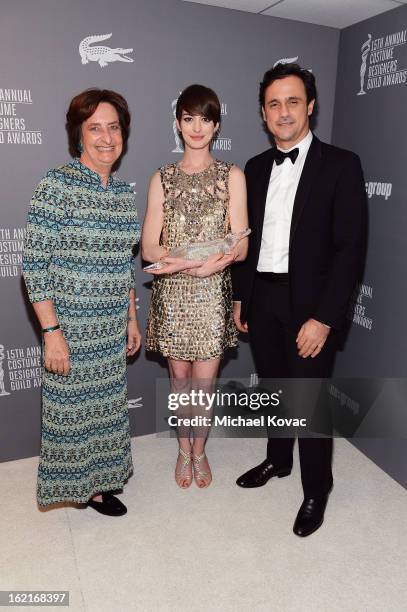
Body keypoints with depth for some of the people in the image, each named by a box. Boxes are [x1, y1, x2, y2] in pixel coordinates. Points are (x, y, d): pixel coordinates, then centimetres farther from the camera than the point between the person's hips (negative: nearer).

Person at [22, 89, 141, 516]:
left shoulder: (123, 192, 7)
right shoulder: (57, 185, -13)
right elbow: (34, 263, -15)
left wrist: (131, 318, 14)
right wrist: (51, 332, -18)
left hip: (112, 328, 6)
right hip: (71, 328, -6)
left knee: (105, 405, 19)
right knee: (74, 408, 11)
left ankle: (98, 476, 42)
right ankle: (81, 487, 35)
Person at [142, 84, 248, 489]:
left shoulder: (232, 176, 0)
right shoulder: (162, 179, 3)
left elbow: (240, 247, -8)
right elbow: (149, 249, -5)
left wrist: (183, 260, -24)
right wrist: (201, 258, -22)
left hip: (213, 293, -1)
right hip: (172, 294, 1)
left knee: (204, 381, 6)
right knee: (179, 375, 12)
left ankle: (199, 450, 32)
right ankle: (184, 448, 35)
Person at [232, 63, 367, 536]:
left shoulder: (340, 165, -7)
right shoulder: (255, 168, 10)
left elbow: (350, 247, -12)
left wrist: (324, 317, -18)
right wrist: (239, 297, 10)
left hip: (308, 302, -5)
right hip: (262, 298, 5)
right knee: (273, 387, 18)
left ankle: (316, 489, 28)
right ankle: (277, 460, 41)